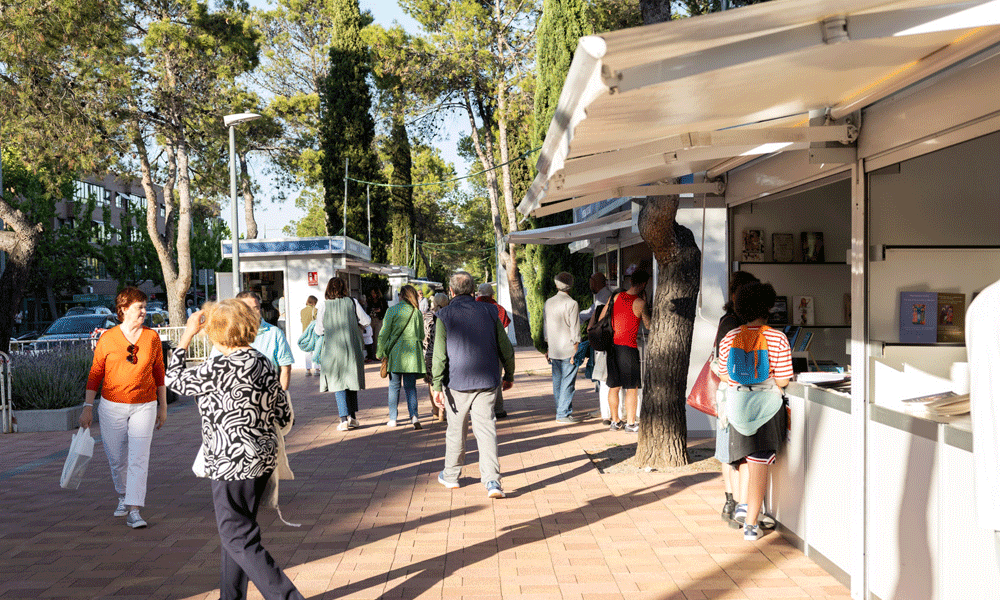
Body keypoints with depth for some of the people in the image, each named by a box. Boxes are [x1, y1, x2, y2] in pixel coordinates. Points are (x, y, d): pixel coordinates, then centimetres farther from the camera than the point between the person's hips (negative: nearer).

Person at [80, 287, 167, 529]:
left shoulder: (152, 337, 2)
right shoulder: (108, 338, -2)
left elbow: (159, 373, 9)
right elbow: (95, 374, 3)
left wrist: (162, 406, 11)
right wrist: (88, 407, 0)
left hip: (144, 407, 0)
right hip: (112, 407, 0)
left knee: (139, 458, -9)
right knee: (117, 459, 10)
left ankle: (134, 511, -8)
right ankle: (123, 497, 35)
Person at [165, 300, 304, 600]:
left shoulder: (220, 368, -18)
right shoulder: (265, 364, 4)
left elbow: (175, 379, -1)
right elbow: (284, 415, 8)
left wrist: (188, 334, 4)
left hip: (233, 465, -8)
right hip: (263, 460, 8)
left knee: (238, 538, 0)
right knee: (235, 532, 21)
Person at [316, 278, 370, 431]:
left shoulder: (324, 306, -3)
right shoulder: (352, 302, -1)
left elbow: (319, 330, 0)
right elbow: (366, 321, 0)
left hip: (333, 349, -1)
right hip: (352, 348, 2)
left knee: (338, 384, 3)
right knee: (352, 381, 14)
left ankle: (344, 419, -7)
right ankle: (353, 417, 15)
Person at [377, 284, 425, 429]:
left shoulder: (392, 310, -5)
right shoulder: (417, 312, 5)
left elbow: (384, 333, -5)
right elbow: (421, 335, 11)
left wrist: (380, 352, 4)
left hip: (396, 352, -2)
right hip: (413, 352, 2)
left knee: (394, 386, 7)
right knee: (410, 386, 6)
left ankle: (393, 419, 10)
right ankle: (414, 416, -8)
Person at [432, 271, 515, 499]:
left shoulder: (445, 315, -3)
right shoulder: (489, 312, 5)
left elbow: (439, 354, -8)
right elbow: (506, 348, 8)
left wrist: (437, 386, -7)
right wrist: (509, 375, 20)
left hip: (458, 382, -1)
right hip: (486, 382, 1)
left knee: (456, 429, 14)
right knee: (486, 429, 0)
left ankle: (451, 476, 30)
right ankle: (492, 481, -11)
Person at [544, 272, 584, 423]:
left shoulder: (548, 303, 8)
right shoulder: (572, 304, -11)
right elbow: (575, 330, -12)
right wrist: (576, 352, -9)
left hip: (554, 350, 6)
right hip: (568, 350, -6)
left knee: (557, 382, 12)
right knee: (567, 383, -1)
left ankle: (561, 411, 19)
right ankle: (563, 414, 0)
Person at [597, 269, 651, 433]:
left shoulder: (615, 297, 5)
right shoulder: (639, 303, -11)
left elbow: (601, 318, 11)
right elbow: (648, 325, 1)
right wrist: (644, 302, 3)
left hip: (612, 345, 6)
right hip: (628, 347, -6)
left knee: (613, 386, 12)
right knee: (632, 388, 2)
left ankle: (615, 421, 20)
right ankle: (631, 424, 5)